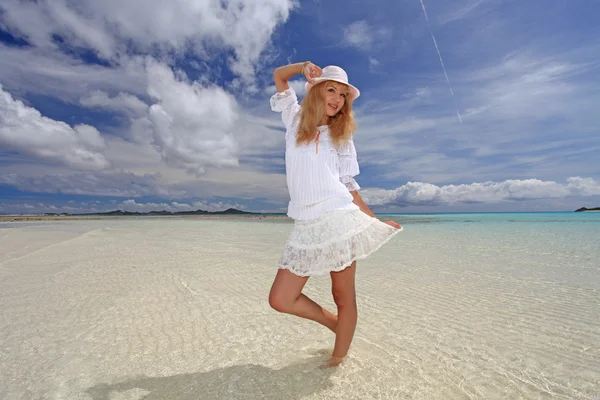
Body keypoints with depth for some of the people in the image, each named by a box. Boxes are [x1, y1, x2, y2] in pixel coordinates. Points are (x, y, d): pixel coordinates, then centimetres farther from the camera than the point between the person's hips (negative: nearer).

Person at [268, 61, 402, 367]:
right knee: (280, 300, 2)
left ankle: (337, 360, 28)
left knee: (344, 297, 4)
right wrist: (305, 66, 12)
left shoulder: (342, 137, 14)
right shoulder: (295, 119, 16)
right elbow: (278, 75, 28)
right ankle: (338, 325, 25)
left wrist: (375, 220, 10)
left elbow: (349, 185, 12)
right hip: (307, 227, 2)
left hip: (339, 220, -1)